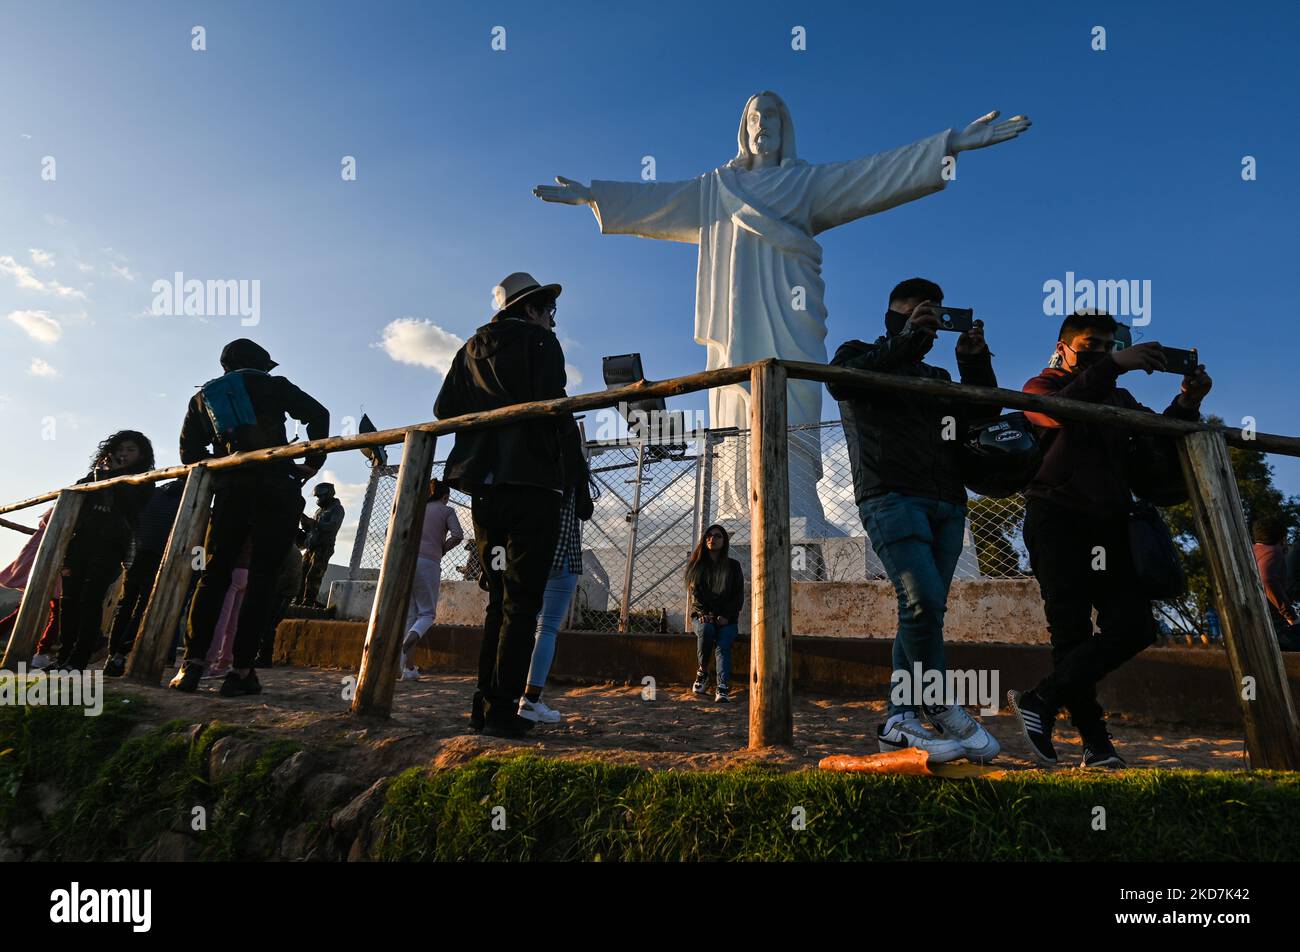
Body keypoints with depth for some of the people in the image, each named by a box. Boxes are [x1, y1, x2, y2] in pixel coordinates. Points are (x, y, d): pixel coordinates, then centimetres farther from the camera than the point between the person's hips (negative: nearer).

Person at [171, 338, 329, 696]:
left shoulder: (202, 398, 20)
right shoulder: (270, 385, 9)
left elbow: (190, 451, 14)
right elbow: (318, 414, -2)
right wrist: (312, 463, 0)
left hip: (230, 492, 4)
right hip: (277, 490, -3)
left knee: (214, 574, 12)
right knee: (262, 578, -3)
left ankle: (193, 661, 3)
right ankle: (241, 670, -6)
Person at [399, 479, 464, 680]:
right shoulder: (447, 510, 8)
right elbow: (457, 535, -7)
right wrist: (441, 549, 7)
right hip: (428, 563, -4)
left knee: (408, 615, 9)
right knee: (427, 613, 6)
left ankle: (408, 667, 3)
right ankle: (406, 646, -23)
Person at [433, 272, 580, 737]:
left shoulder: (473, 347, 20)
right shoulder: (540, 341, 1)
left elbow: (444, 408, 13)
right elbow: (552, 406, -12)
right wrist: (571, 435, 5)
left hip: (484, 485, 6)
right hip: (532, 481, -6)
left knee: (498, 598, 13)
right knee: (522, 600, -4)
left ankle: (485, 703, 13)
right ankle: (503, 707, -5)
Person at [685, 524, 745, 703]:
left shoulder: (733, 566, 11)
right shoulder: (696, 565, 13)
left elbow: (739, 596, 4)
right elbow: (693, 592, 3)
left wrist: (726, 616, -12)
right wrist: (703, 613, -15)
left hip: (727, 618, 0)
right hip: (701, 615, 0)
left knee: (723, 644, -29)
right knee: (706, 629, -34)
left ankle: (723, 689, -43)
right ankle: (702, 672, -16)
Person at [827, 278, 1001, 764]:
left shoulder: (936, 377, 31)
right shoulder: (860, 354, 15)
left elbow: (984, 411, 23)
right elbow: (839, 380, -9)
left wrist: (975, 361, 10)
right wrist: (902, 341, -10)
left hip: (946, 504, 6)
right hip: (891, 497, -6)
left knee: (924, 609, -1)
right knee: (924, 601, -19)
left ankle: (898, 720, 4)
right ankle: (942, 709, -2)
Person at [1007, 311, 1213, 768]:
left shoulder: (1118, 398, 25)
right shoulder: (1042, 388, 8)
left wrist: (1186, 403, -6)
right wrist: (1112, 366, -25)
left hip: (1109, 525, 6)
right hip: (1059, 523, -5)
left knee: (1134, 626, -7)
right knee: (1073, 632, -5)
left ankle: (1039, 701, -1)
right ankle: (1094, 742, 4)